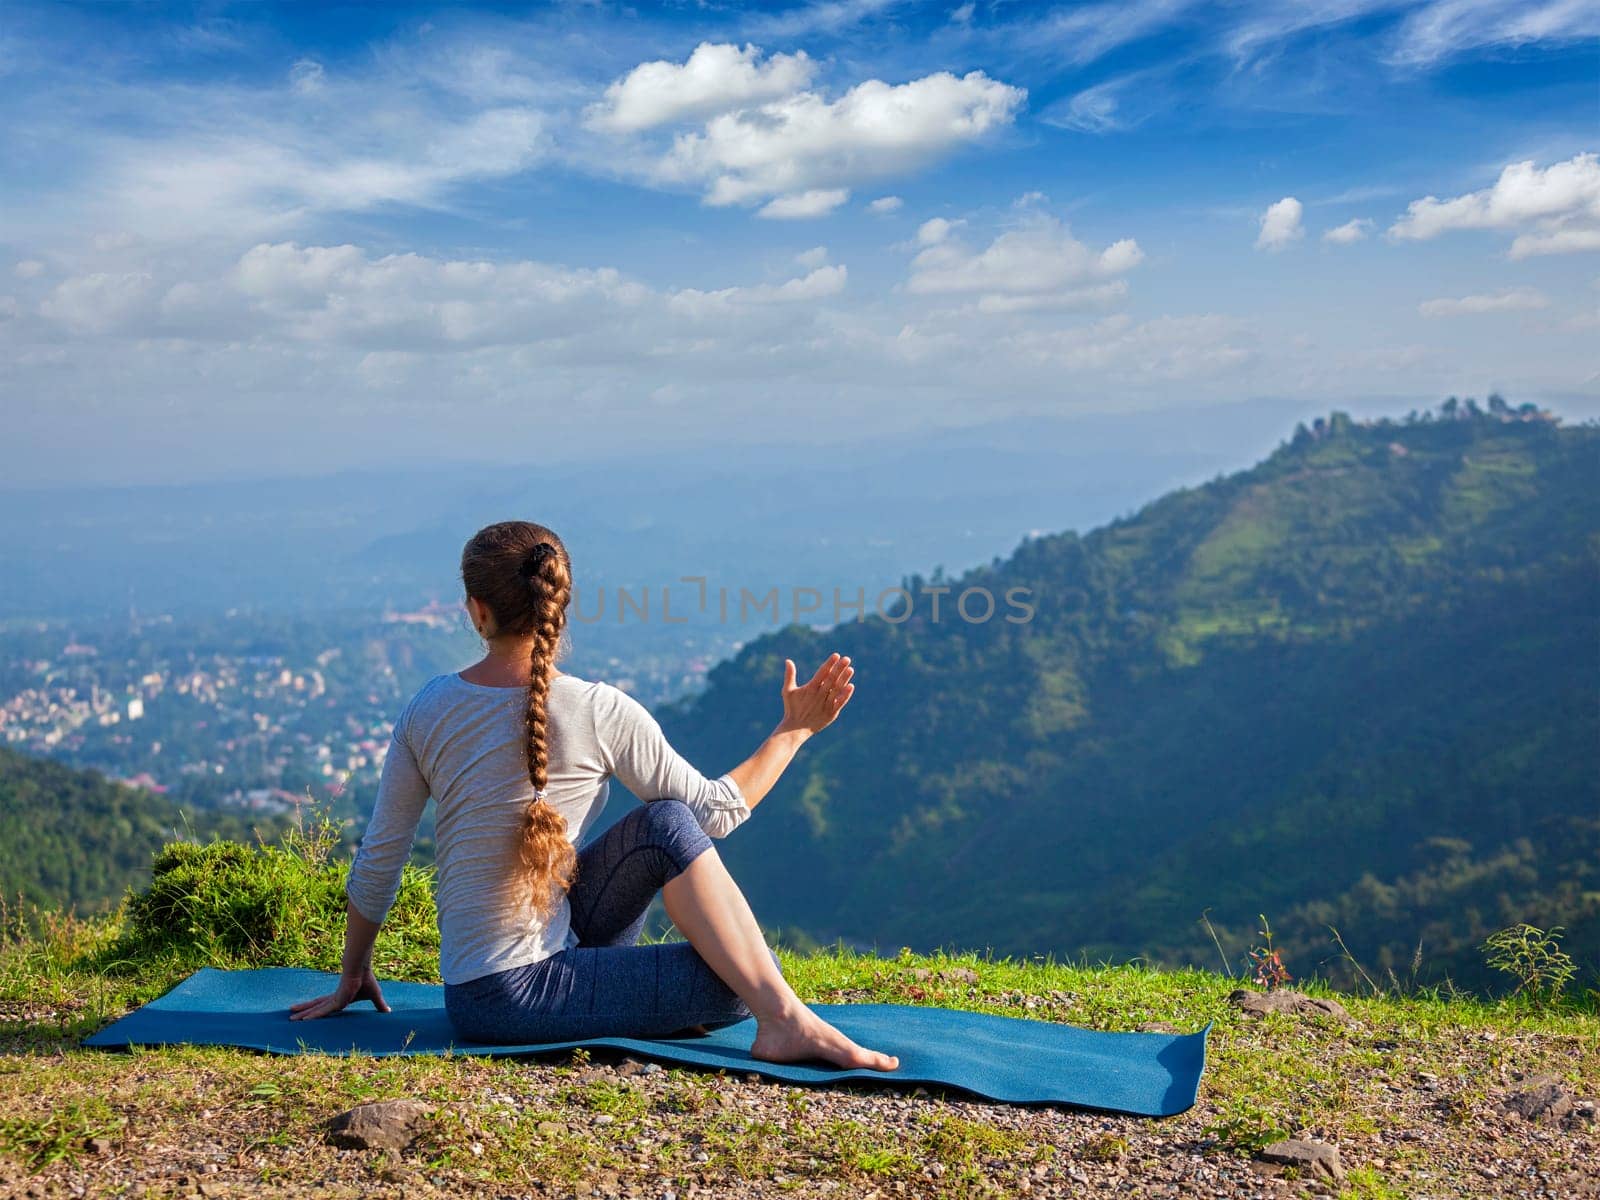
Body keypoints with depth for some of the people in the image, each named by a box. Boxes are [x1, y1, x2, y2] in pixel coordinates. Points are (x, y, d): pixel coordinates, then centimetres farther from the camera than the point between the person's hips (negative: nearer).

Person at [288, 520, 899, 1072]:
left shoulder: (428, 707, -1)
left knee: (667, 824, 14)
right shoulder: (600, 712, -15)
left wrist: (354, 975, 20)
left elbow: (376, 861, 5)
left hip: (471, 988, 6)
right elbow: (716, 811, -4)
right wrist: (793, 730, 9)